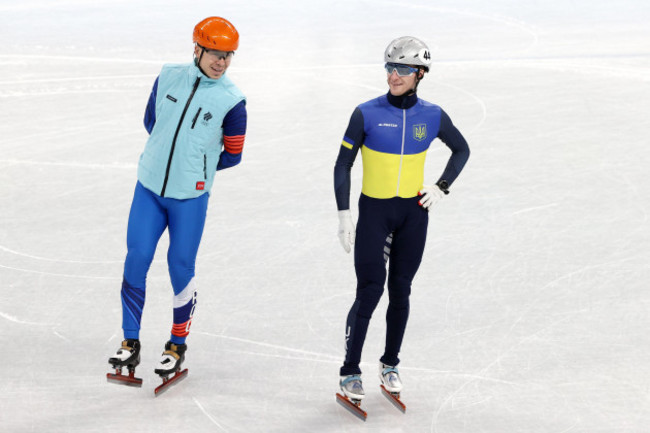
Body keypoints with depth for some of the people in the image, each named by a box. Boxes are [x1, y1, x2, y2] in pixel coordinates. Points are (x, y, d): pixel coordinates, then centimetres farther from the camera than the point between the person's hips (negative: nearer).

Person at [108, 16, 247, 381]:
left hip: (190, 197, -3)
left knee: (181, 269, 4)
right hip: (149, 186, 3)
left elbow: (233, 155, -1)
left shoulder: (232, 100, -9)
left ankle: (178, 345, 22)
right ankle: (131, 343, 12)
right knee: (136, 261, 0)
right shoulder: (169, 77, -1)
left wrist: (196, 169, 4)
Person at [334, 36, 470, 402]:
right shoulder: (367, 114, -12)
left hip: (414, 213, 3)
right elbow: (343, 165, -6)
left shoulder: (432, 116, -4)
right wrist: (344, 214, -11)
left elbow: (462, 149, 13)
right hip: (374, 211, -2)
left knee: (400, 290, 10)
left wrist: (442, 188, 2)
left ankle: (390, 364, 26)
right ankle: (350, 372, 5)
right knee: (370, 291, -6)